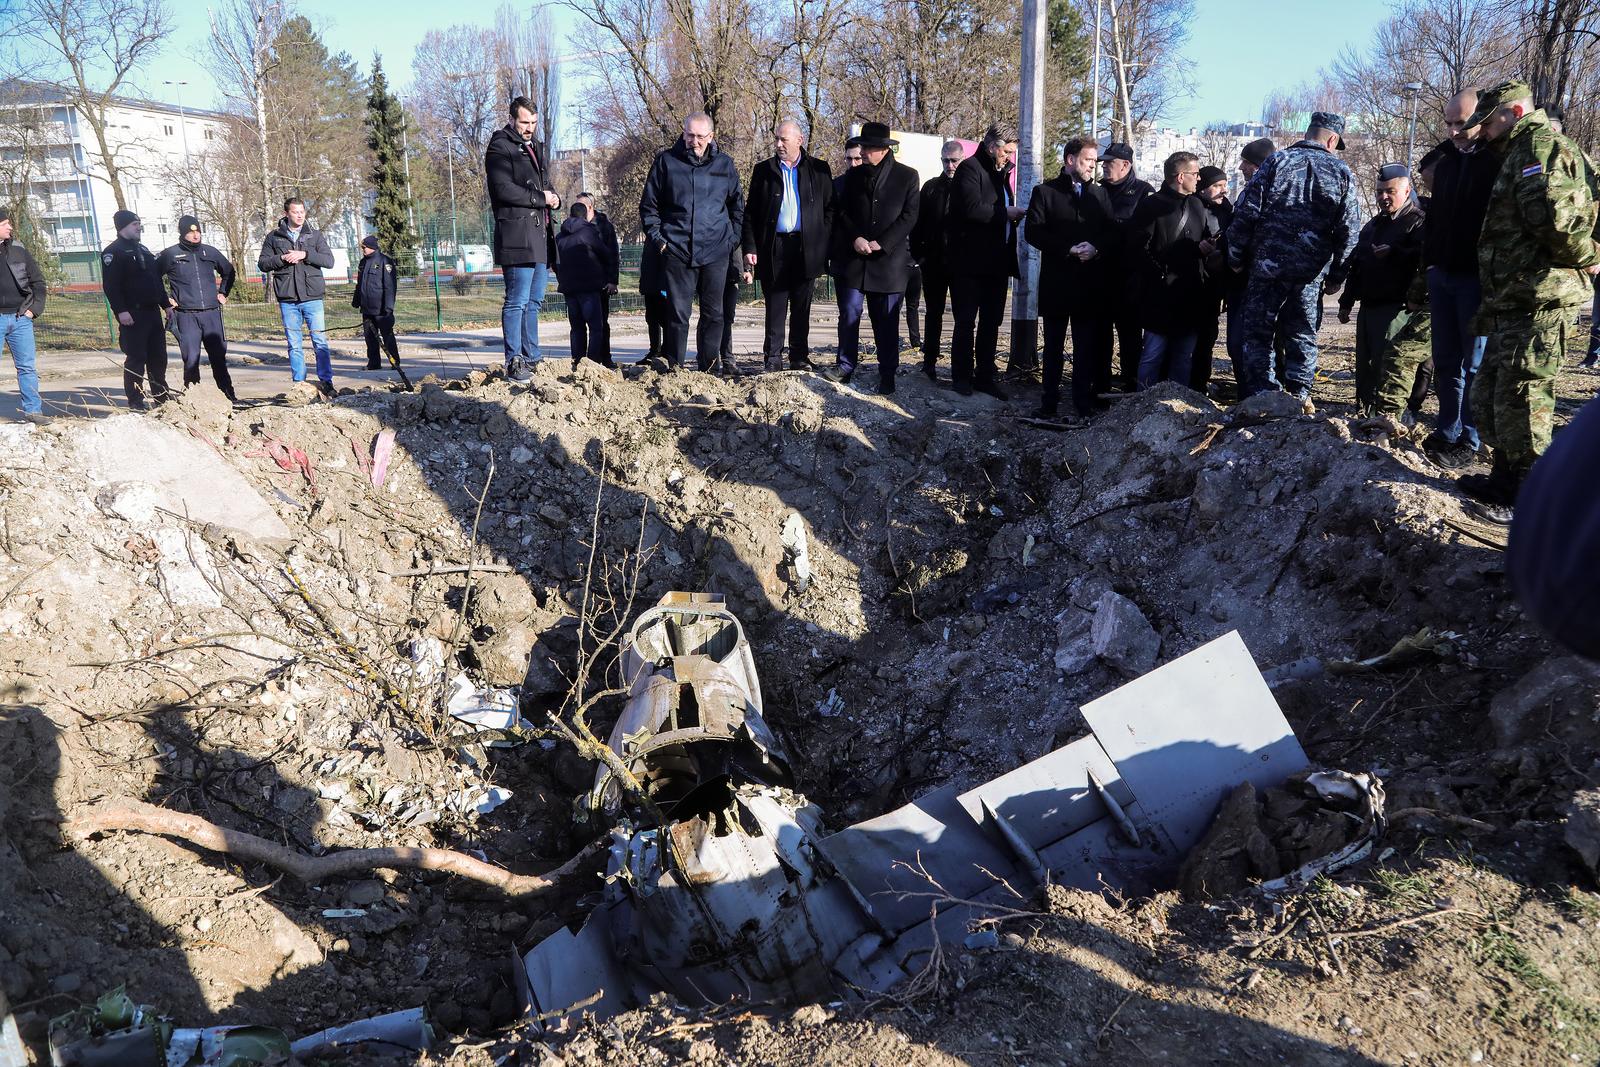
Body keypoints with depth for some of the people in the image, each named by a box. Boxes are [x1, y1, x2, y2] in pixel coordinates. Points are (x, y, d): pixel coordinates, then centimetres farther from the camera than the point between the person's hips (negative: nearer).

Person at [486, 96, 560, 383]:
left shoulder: (533, 148, 24)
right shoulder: (500, 148, -4)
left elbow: (545, 186, 30)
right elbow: (504, 189, -16)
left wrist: (553, 198, 6)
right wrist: (540, 198, -10)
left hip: (541, 236, 9)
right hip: (517, 235, -9)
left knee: (534, 301, 11)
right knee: (517, 301, -10)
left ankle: (531, 359, 17)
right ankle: (514, 362, -8)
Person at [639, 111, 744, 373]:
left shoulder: (724, 164, 8)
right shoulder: (666, 162, 4)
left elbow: (737, 205, 18)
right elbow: (649, 205, 8)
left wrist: (732, 238, 9)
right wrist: (657, 238, 0)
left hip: (715, 253, 2)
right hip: (676, 251, -1)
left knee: (713, 313, 4)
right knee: (678, 313, -1)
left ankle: (709, 368, 13)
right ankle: (673, 367, 6)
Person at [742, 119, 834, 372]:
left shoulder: (818, 170, 7)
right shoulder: (763, 170, 8)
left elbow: (829, 209, 7)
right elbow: (750, 212, 7)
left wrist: (823, 243, -4)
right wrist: (750, 247, -3)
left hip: (806, 248, 0)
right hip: (773, 247, 0)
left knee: (801, 308, 6)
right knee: (775, 308, 1)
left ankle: (799, 358, 15)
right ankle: (773, 358, 8)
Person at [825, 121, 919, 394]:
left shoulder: (907, 176, 1)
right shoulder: (853, 175, 10)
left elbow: (909, 216, -3)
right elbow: (842, 212, 10)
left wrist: (881, 243, -12)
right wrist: (855, 239, -7)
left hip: (889, 258, -2)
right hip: (853, 258, 2)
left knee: (887, 320, 2)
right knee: (849, 313, 0)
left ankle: (887, 374, 9)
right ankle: (845, 366, 11)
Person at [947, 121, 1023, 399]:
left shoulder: (1001, 173, 18)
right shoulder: (970, 168, -8)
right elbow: (971, 208, -22)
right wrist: (1006, 212, -14)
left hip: (997, 262, 8)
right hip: (971, 261, -8)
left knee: (991, 323, 10)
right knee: (966, 322, 0)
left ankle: (985, 376, 17)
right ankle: (962, 377, 9)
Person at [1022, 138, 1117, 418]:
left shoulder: (1100, 193, 13)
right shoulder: (1045, 192, 3)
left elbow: (1114, 232, 8)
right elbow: (1033, 232, -7)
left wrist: (1096, 248, -13)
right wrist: (1068, 249, -16)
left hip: (1091, 284, 2)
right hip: (1056, 282, -2)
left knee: (1087, 345, 4)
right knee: (1053, 345, 6)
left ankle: (1084, 401, 11)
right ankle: (1049, 402, 13)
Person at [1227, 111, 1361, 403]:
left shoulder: (1276, 161, 1)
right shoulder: (1342, 173, 5)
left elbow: (1246, 212, -4)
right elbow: (1349, 229, 3)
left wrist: (1236, 257, 4)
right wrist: (1337, 276, 10)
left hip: (1268, 264, -2)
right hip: (1311, 272, 2)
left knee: (1257, 333, 6)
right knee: (1302, 335, 13)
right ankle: (1299, 395, 12)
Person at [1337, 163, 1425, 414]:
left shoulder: (1417, 222, -5)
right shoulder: (1373, 225, 22)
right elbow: (1356, 265, 27)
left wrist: (1394, 253, -30)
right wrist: (1346, 302, 25)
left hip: (1395, 307, -8)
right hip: (1368, 306, 8)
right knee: (1364, 362, 11)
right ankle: (1363, 410, 19)